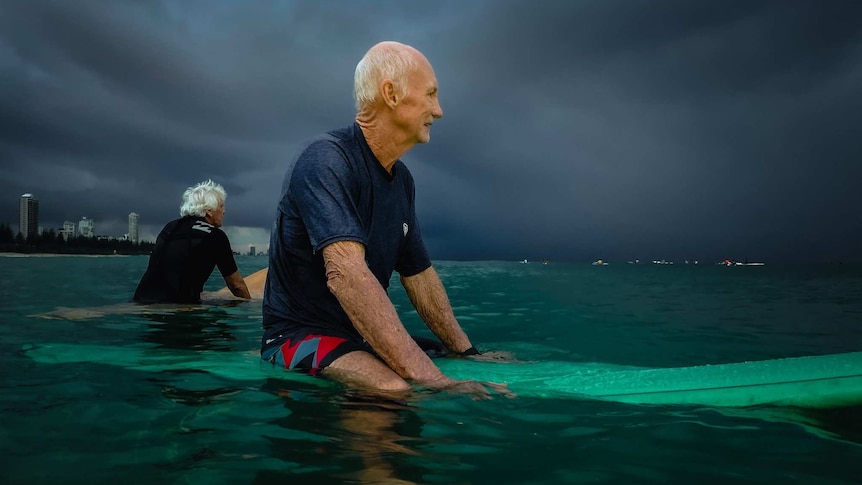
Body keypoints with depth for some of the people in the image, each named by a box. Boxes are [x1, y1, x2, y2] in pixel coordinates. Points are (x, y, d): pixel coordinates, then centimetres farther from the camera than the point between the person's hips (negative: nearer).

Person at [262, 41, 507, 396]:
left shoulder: (402, 179, 9)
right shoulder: (326, 160, -20)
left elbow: (419, 275, 15)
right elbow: (346, 274, -34)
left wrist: (467, 353, 9)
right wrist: (432, 380, -40)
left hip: (365, 338, 9)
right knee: (399, 391, -37)